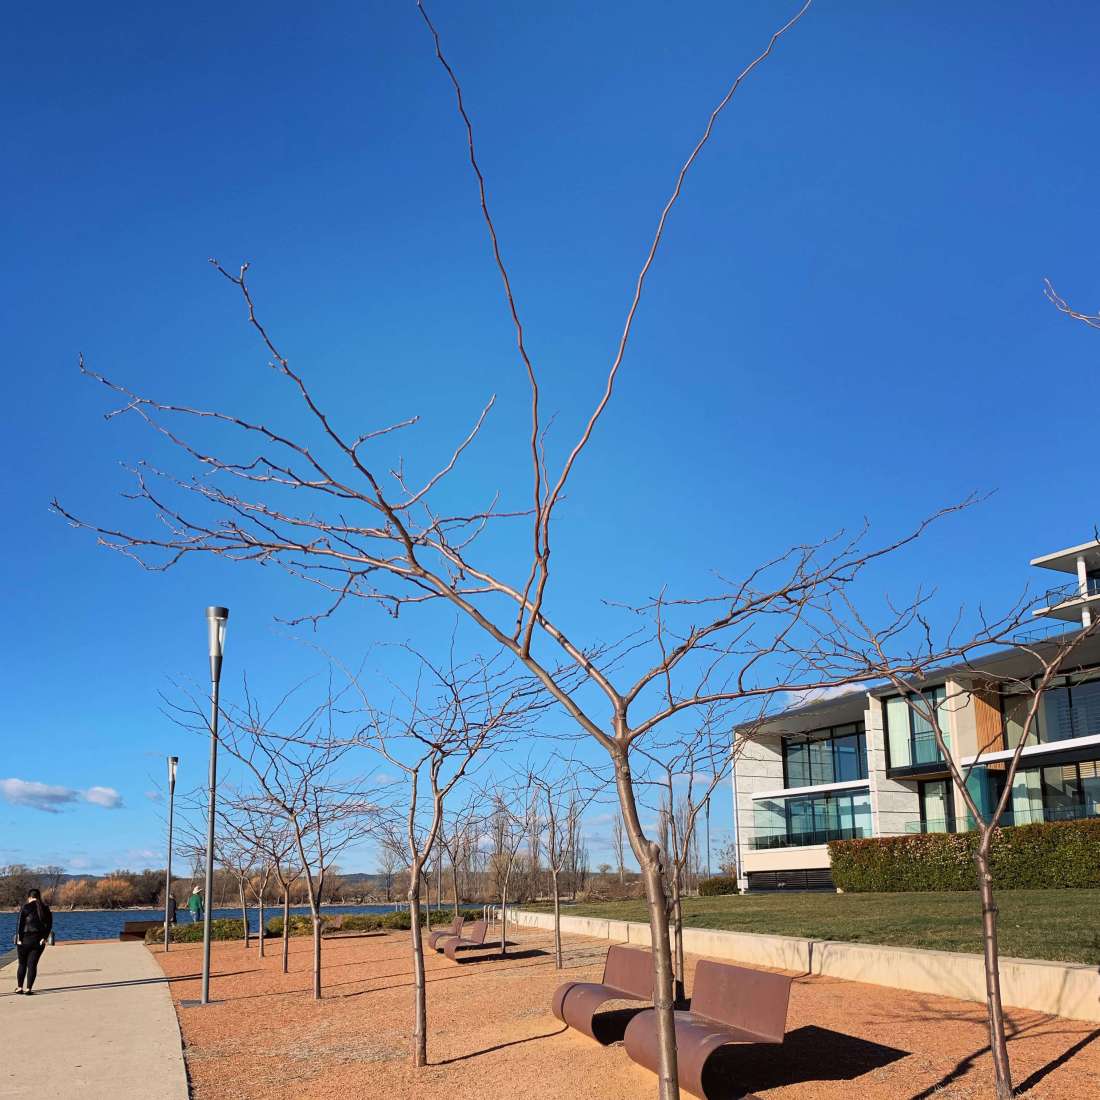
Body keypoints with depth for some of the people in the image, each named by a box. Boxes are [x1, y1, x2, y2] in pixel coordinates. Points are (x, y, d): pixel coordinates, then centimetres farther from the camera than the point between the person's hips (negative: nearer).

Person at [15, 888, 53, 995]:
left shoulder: (25, 908, -6)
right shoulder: (46, 909, 6)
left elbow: (20, 924, -10)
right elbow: (49, 925, 1)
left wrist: (19, 939, -7)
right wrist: (44, 938, -1)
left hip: (25, 939, -2)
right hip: (39, 941, 2)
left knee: (22, 964, 13)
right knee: (32, 965, 4)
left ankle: (19, 987, 16)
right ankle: (29, 989, -2)